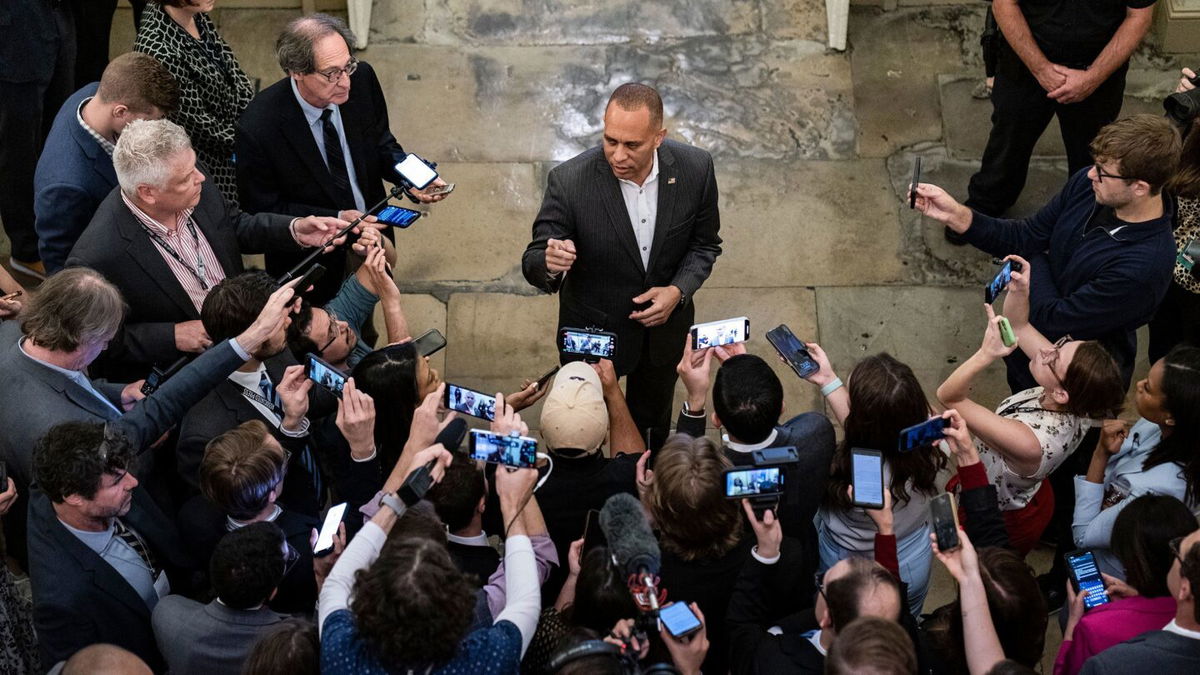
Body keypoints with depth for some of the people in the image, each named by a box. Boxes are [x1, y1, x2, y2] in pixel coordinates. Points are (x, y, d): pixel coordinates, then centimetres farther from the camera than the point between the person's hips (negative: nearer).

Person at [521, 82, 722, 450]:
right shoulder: (570, 180, -30)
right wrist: (549, 263, -48)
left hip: (664, 320, 3)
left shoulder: (695, 168, -22)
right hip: (594, 328, -2)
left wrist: (678, 290, -22)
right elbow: (534, 264, -23)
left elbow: (705, 243, -5)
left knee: (653, 420, 30)